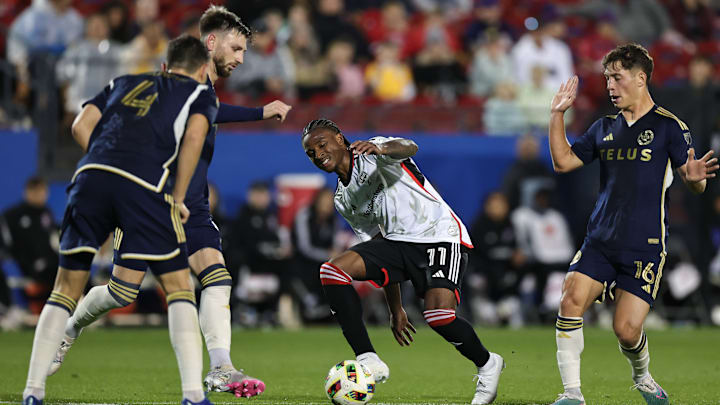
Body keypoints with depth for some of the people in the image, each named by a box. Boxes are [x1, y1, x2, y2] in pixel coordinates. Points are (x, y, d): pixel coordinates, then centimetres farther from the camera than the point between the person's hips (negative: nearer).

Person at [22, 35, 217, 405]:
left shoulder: (125, 82, 33)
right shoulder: (200, 93, 22)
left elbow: (81, 126, 19)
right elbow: (194, 136, 2)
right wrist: (177, 200, 7)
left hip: (91, 175, 3)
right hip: (145, 186, -3)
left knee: (67, 287, 13)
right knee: (178, 287, 8)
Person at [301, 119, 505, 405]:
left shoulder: (371, 154, -5)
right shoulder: (343, 200, 17)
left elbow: (408, 148, -29)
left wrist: (382, 149, -54)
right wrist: (395, 309, 20)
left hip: (441, 236, -7)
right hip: (398, 242, 7)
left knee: (439, 315, -27)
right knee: (332, 271, -14)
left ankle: (487, 364, 5)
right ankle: (368, 362, -17)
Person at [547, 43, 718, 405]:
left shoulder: (669, 127, -1)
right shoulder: (605, 128, 15)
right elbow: (563, 161, 18)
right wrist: (557, 114, 10)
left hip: (645, 248, -4)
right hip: (600, 241, 4)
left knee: (627, 330, -9)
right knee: (571, 303, -16)